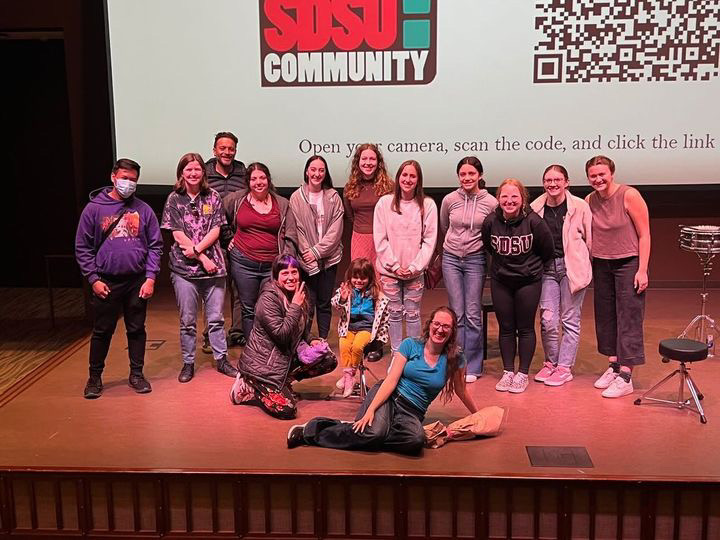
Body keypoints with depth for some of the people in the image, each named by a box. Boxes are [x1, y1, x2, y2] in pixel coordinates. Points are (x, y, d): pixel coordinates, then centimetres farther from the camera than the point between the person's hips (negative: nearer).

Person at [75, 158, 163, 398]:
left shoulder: (143, 210, 2)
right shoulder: (94, 208, -2)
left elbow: (155, 245, 3)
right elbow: (83, 247, 0)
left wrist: (150, 277, -5)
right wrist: (93, 279, -6)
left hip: (137, 281, 1)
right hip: (106, 283, -1)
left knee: (137, 329, 10)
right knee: (102, 331, 7)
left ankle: (136, 374, 24)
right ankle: (95, 377, 21)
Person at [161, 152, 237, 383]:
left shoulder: (213, 197, 5)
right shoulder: (174, 199, 2)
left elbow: (215, 230, 0)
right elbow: (178, 235, -5)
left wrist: (196, 249, -14)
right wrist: (202, 258, -11)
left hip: (213, 265, 1)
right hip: (184, 268, -1)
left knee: (216, 318, 8)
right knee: (187, 320, 7)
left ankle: (221, 359, 20)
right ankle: (188, 363, 19)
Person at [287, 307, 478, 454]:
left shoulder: (454, 359, 3)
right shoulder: (411, 345, 0)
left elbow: (461, 392, 17)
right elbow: (391, 380, -6)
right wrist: (370, 410, -18)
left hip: (412, 413, 2)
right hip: (389, 397, -1)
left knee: (416, 440, -36)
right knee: (375, 431, -35)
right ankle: (310, 430, -18)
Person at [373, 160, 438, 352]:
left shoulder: (428, 205, -4)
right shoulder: (384, 203, -3)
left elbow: (429, 240, -3)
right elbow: (380, 239, -3)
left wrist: (414, 267, -10)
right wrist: (395, 265, -9)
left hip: (415, 272, 0)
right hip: (389, 270, 1)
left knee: (413, 314, 7)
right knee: (395, 313, 10)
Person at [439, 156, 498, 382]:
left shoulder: (490, 203, -6)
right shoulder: (449, 200, -1)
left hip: (475, 260, -1)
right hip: (451, 259, 2)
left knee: (473, 314, -1)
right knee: (457, 313, 4)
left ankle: (472, 366, 10)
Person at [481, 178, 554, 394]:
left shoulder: (534, 221, -19)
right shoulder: (490, 222, -12)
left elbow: (547, 250, -3)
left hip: (529, 281, -2)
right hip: (500, 282, 2)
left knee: (525, 328, 5)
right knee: (506, 328, 9)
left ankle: (523, 374, 17)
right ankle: (508, 372, 21)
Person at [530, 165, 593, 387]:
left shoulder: (580, 206, -5)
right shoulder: (535, 208, 2)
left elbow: (590, 238, 1)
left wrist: (587, 265, 3)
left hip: (573, 267, -2)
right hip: (547, 268, 2)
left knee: (570, 319, 4)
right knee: (547, 319, -2)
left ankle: (564, 367, 15)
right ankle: (550, 362, 19)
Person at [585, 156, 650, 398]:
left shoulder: (629, 195, -12)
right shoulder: (589, 201, 3)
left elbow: (644, 235, -10)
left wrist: (642, 270, -14)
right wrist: (589, 264, 6)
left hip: (628, 263, -5)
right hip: (601, 265, 6)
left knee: (629, 318, -5)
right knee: (605, 316, 8)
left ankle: (625, 377, -4)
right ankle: (614, 366, 20)